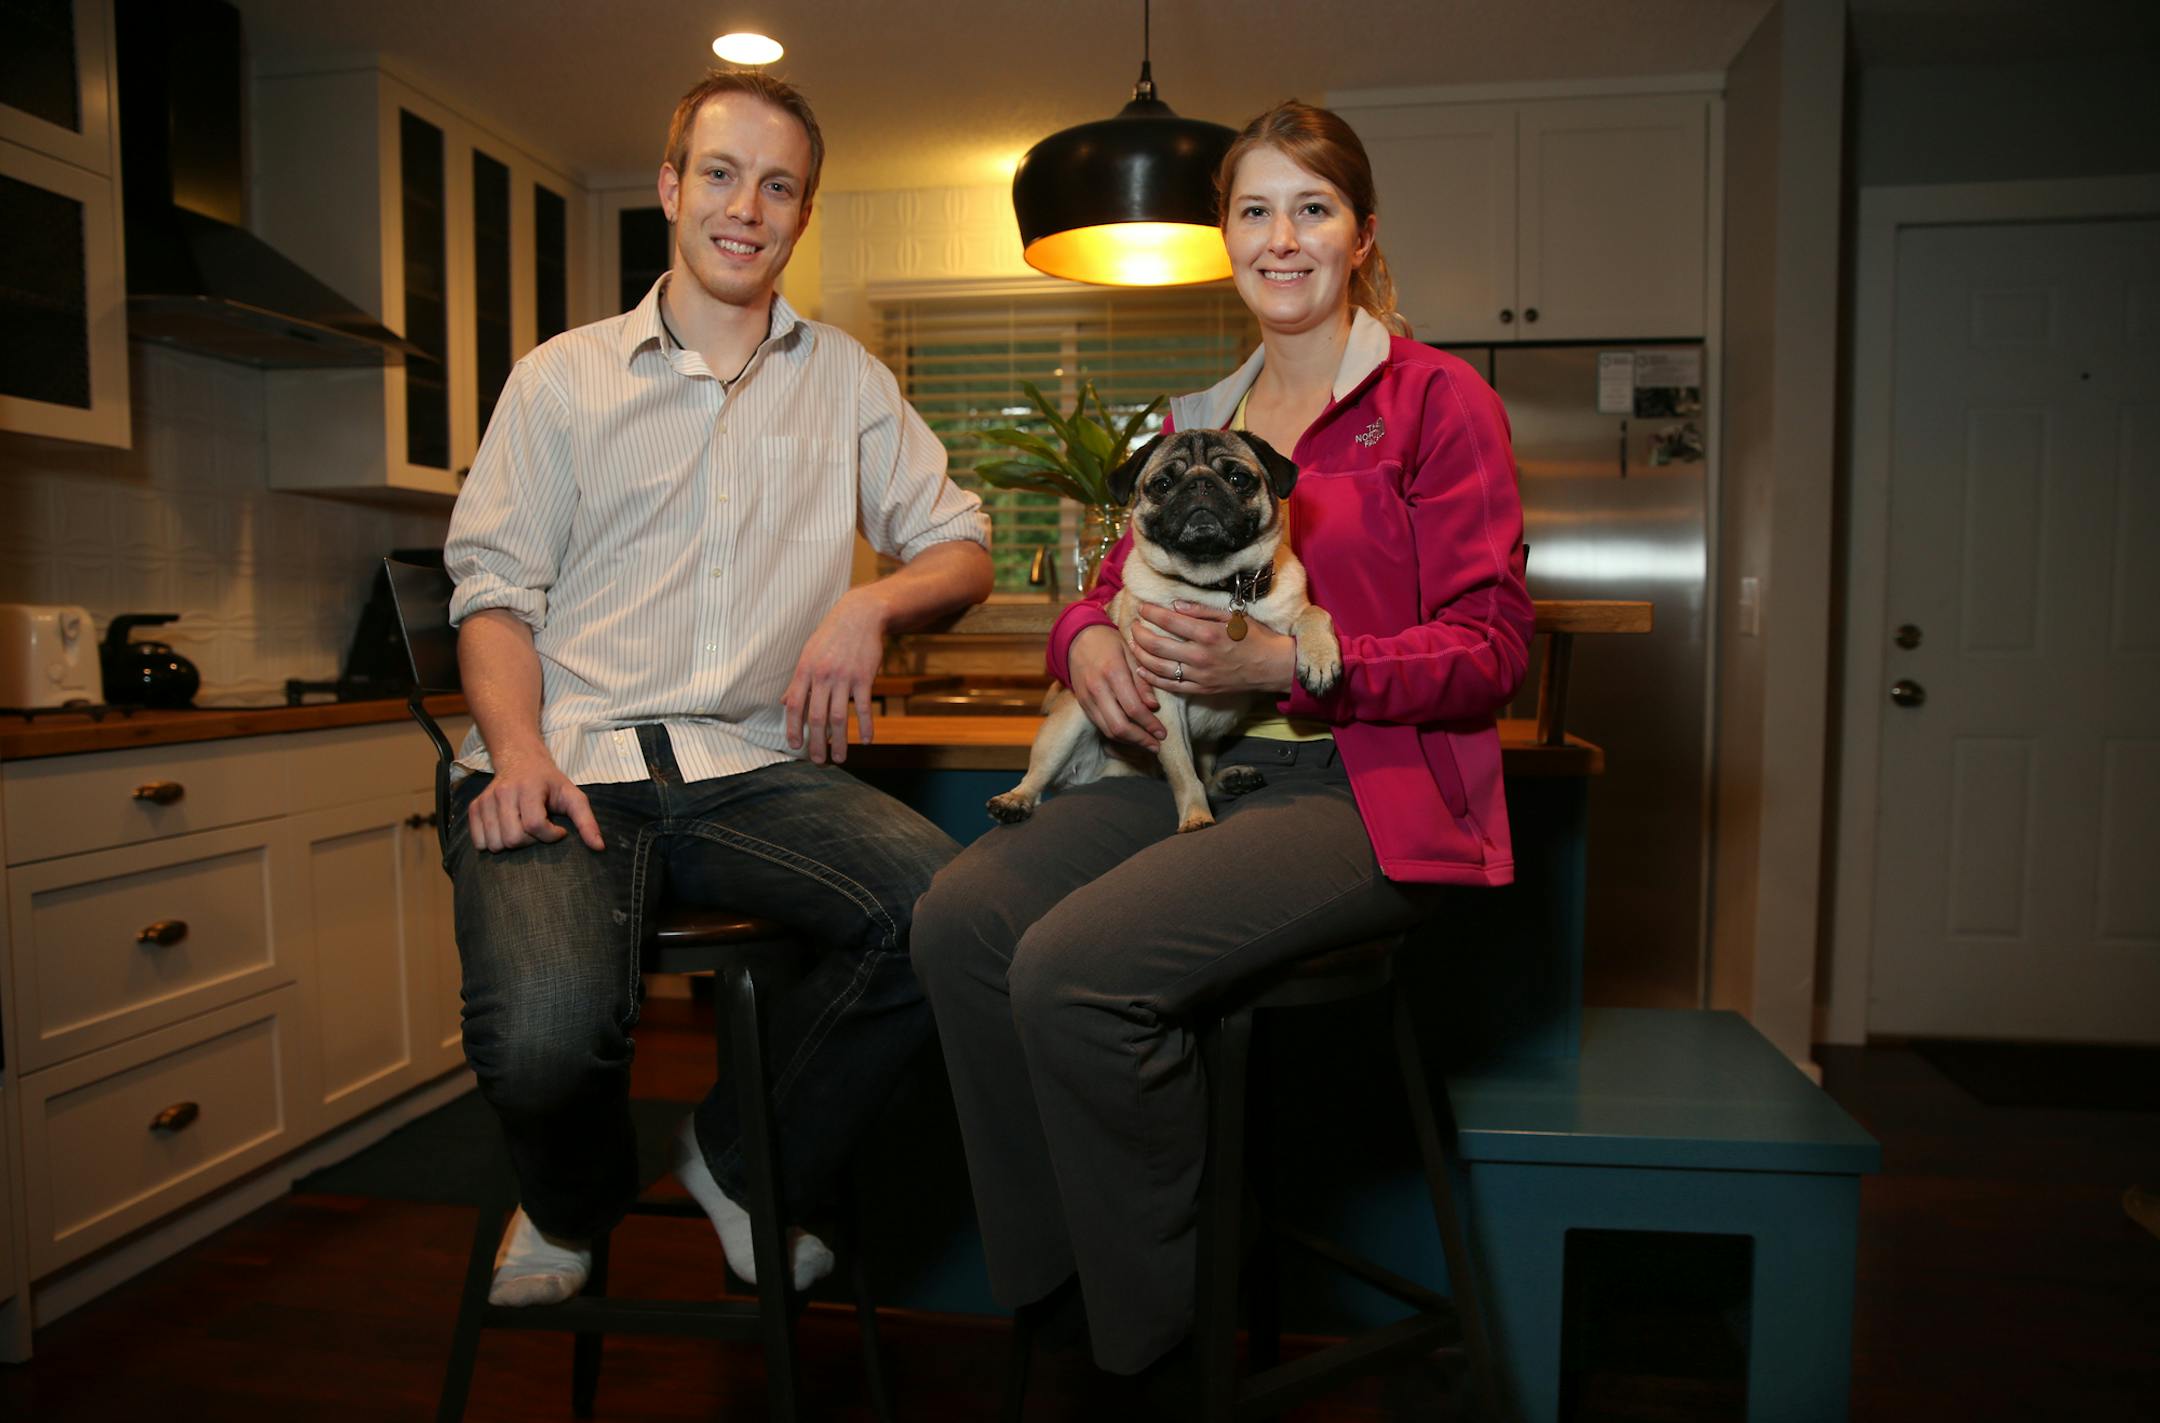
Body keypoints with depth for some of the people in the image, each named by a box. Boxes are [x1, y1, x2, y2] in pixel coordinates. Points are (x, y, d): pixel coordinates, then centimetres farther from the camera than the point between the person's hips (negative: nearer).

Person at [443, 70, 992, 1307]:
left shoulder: (850, 381, 17)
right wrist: (519, 747, -12)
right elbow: (497, 589, 8)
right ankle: (574, 1206, 13)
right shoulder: (563, 377, 13)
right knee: (546, 1030, -30)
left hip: (757, 765, 2)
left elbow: (963, 551, 15)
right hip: (574, 760, -1)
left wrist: (872, 603, -8)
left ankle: (747, 1162, 4)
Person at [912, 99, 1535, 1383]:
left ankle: (1163, 1336, -2)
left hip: (1364, 786, -6)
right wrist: (1089, 642, -6)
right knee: (957, 917, -17)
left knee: (1074, 968, -27)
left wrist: (1287, 664, -18)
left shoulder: (1437, 399, 1)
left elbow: (1493, 648, -6)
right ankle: (1044, 1289, 0)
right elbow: (1117, 582, 20)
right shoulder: (1196, 423, 20)